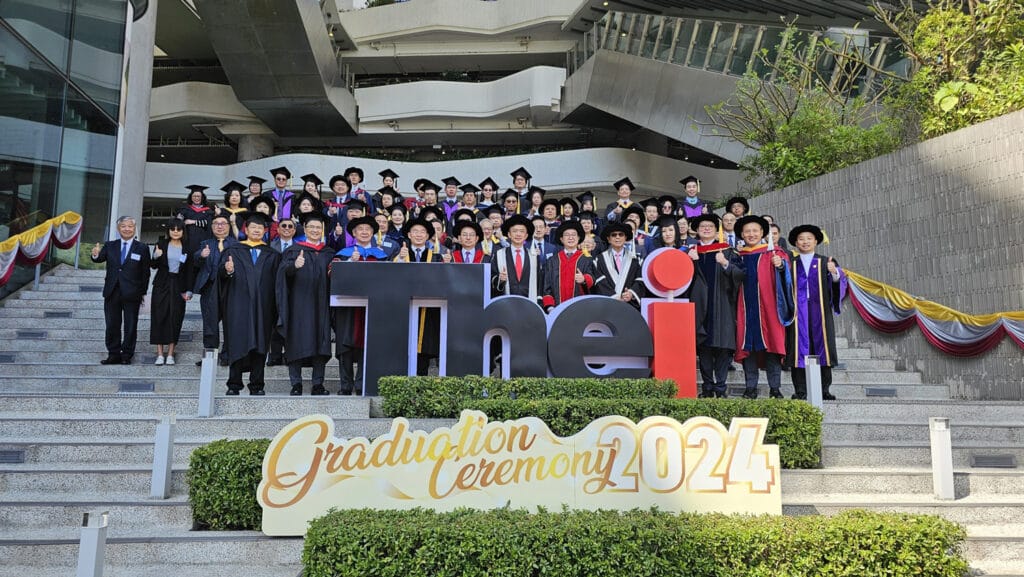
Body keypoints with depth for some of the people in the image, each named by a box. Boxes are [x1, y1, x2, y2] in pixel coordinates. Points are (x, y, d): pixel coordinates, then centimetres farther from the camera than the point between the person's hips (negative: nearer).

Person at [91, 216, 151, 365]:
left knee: (130, 326, 3)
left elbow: (145, 273, 1)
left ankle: (127, 355, 11)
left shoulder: (142, 249, 3)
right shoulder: (110, 246, 11)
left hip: (131, 294, -2)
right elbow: (100, 259, -5)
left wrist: (143, 292, -4)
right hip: (112, 292, 3)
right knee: (112, 326, 7)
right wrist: (96, 255, -28)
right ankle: (114, 354, 15)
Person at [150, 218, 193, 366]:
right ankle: (160, 354, 3)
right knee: (159, 317, -2)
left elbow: (190, 270, 5)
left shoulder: (187, 247, 4)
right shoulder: (161, 244, 3)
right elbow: (153, 266, 3)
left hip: (178, 286, 0)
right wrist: (155, 257, -19)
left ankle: (170, 354, 6)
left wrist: (189, 290, -2)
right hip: (162, 285, 0)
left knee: (175, 319, 0)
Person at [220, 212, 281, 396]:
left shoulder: (272, 255, 14)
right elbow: (222, 271, -3)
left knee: (259, 344, 1)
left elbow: (277, 281, 8)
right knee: (237, 342, -3)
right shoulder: (233, 251, 12)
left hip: (262, 306, 1)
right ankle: (234, 385, 3)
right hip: (239, 304, -1)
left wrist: (276, 307, -4)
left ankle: (256, 386, 6)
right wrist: (227, 270, -26)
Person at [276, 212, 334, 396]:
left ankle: (318, 384, 5)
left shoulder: (329, 253, 16)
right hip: (299, 304, -3)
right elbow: (284, 271, -13)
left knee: (321, 344, 1)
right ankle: (296, 384, 3)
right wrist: (294, 265, -35)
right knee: (297, 343, -3)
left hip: (321, 305, 3)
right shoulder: (294, 250, 4)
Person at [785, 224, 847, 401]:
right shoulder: (790, 264, 13)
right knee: (799, 348, -3)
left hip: (820, 311, 0)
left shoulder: (826, 263, 11)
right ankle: (800, 391, -2)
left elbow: (840, 281, -2)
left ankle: (824, 390, 4)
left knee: (822, 346, -1)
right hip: (798, 311, 0)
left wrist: (835, 273, -24)